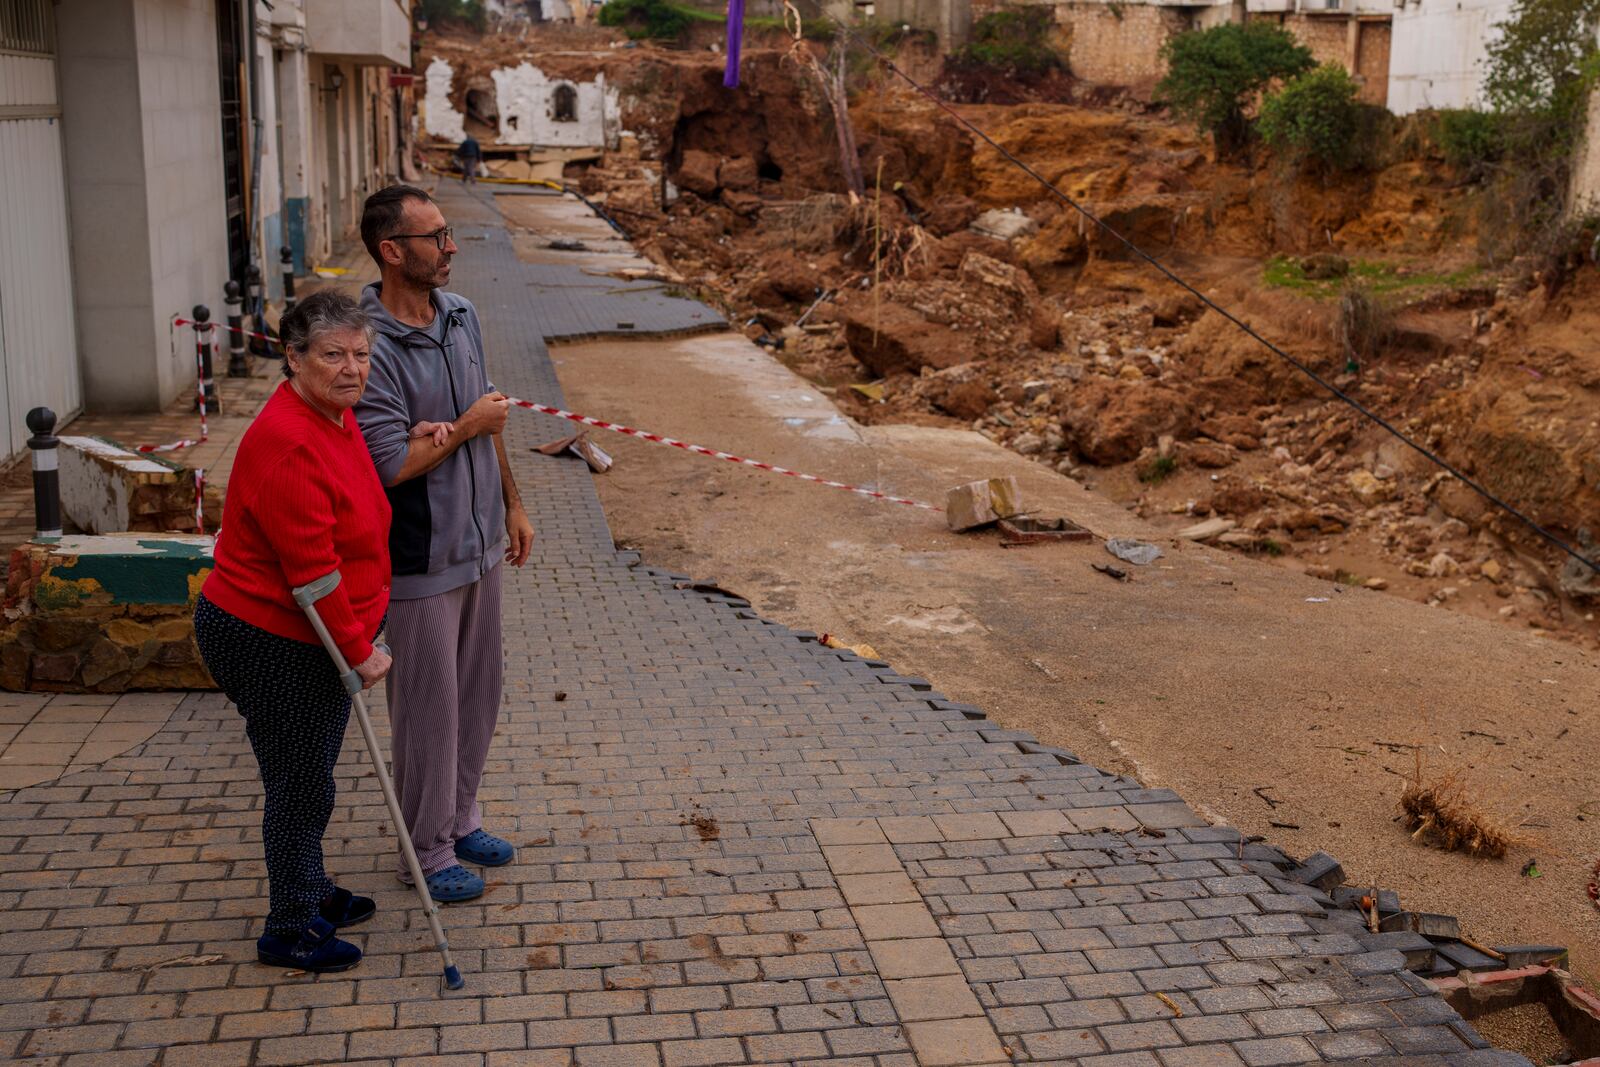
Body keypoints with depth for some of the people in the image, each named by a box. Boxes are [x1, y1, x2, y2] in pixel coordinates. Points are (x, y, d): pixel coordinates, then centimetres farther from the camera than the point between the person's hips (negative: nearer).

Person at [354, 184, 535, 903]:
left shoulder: (461, 315, 3)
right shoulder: (372, 345, -22)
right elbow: (391, 465, -26)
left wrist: (512, 503, 16)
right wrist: (467, 427, -15)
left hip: (479, 546, 8)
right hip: (420, 559, -8)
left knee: (478, 692, 19)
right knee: (429, 707, 5)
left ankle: (460, 819, 38)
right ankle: (426, 851, 23)